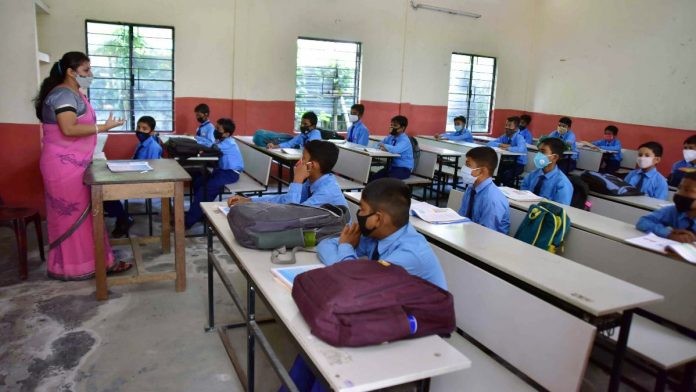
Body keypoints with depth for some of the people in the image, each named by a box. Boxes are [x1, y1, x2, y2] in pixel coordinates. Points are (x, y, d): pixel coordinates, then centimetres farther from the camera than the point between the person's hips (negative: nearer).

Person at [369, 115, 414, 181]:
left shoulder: (405, 140, -18)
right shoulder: (390, 137, 5)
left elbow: (395, 150, -36)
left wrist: (384, 146, -19)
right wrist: (383, 148, -13)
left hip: (403, 169, -7)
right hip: (392, 166, 7)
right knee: (373, 178, -12)